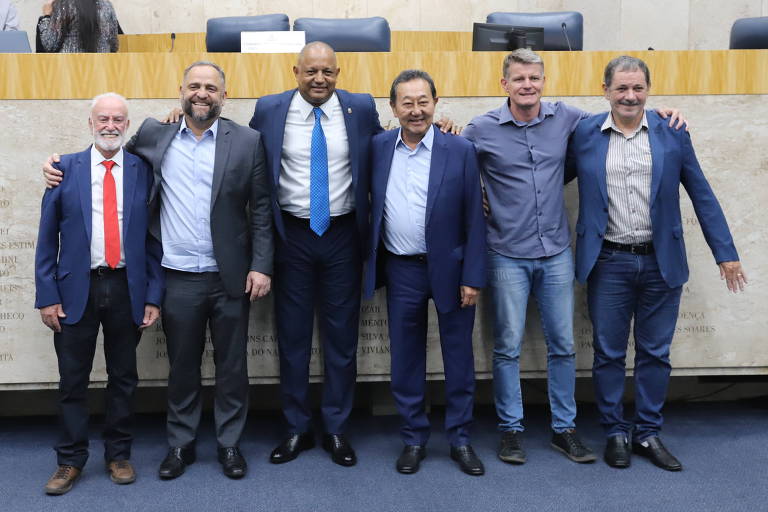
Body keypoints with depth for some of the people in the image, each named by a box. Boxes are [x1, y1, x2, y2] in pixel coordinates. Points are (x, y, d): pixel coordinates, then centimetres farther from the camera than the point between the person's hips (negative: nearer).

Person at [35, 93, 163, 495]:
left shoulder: (143, 170, 2)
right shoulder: (66, 168, 2)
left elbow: (153, 236, 3)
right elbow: (47, 237, 2)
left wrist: (153, 296, -2)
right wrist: (47, 295, -4)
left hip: (127, 288, 0)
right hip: (77, 288, 0)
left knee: (123, 377, 11)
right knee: (72, 380, 8)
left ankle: (118, 455, 26)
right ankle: (70, 460, 22)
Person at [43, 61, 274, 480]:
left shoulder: (247, 141, -1)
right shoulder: (154, 135, 4)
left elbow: (261, 208, -1)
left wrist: (261, 266, -6)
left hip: (231, 276, -1)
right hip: (178, 278, 1)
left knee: (232, 365, 10)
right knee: (181, 365, 13)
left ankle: (229, 443, 26)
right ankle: (180, 443, 29)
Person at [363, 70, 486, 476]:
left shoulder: (460, 150, -6)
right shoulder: (378, 147, 1)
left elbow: (474, 219, -6)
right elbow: (369, 205, 9)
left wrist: (473, 277, -9)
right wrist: (371, 265, 0)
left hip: (450, 268, -2)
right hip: (401, 271, 2)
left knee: (459, 356, 8)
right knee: (405, 358, 10)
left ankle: (460, 439, 23)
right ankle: (413, 438, 24)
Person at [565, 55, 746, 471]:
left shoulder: (672, 133, 2)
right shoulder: (584, 134, 0)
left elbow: (701, 195, 5)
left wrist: (726, 253, 4)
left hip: (661, 262, 1)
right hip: (608, 262, -1)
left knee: (655, 353, 9)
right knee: (608, 352, 7)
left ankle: (647, 433, 23)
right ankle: (615, 433, 22)